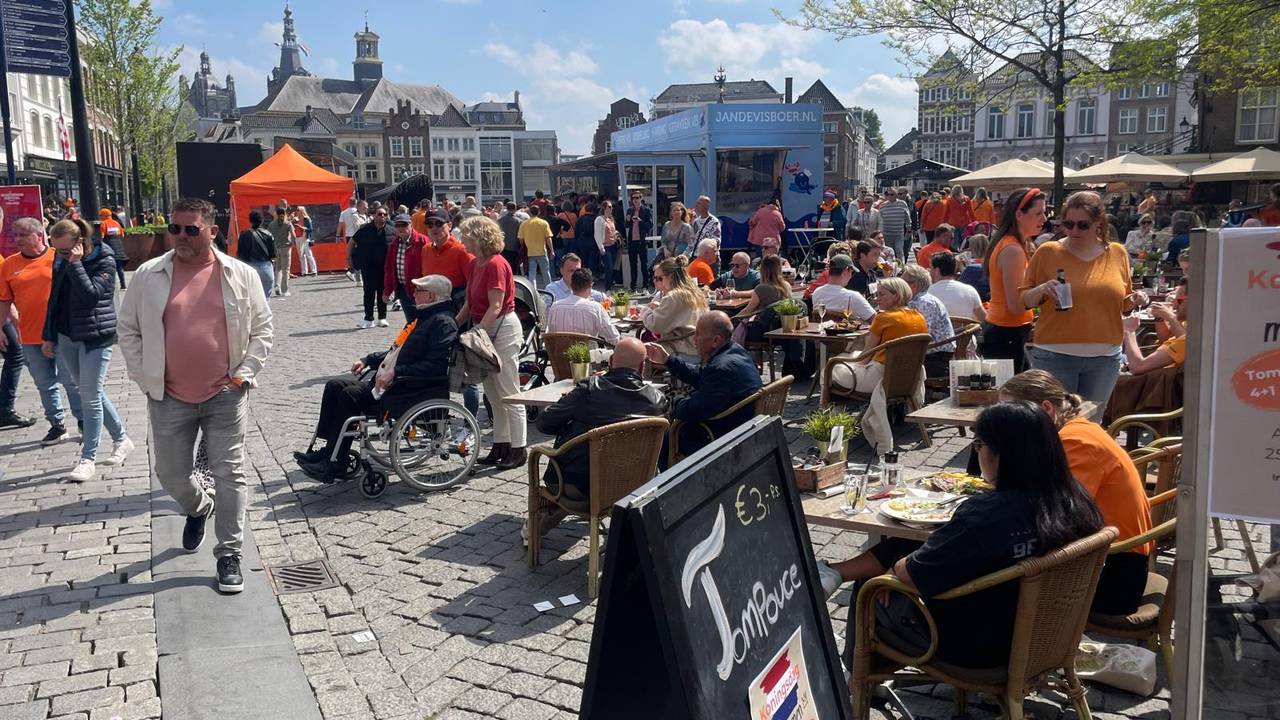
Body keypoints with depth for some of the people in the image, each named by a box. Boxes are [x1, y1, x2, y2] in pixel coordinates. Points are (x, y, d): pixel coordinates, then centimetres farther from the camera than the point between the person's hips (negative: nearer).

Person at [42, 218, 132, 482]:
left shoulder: (104, 260, -12)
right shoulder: (61, 260, 7)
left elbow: (91, 294, -24)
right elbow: (55, 298, 15)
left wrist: (75, 264, -22)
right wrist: (48, 336, 15)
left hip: (95, 338, -7)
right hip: (66, 337, 7)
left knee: (91, 398, -4)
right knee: (92, 394, 13)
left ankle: (87, 460, 2)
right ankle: (121, 439, 28)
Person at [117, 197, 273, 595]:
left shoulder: (241, 275, -2)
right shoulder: (148, 275, 0)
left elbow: (261, 328, 4)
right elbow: (128, 330, 7)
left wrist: (245, 373, -3)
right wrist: (145, 378, 0)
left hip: (225, 396, -2)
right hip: (170, 398, 2)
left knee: (230, 474, 1)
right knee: (171, 474, 13)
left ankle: (229, 554, 11)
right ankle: (197, 509, 46)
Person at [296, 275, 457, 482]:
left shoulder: (443, 322, -12)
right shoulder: (423, 317, 21)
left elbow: (435, 366, -23)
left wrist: (396, 372, -23)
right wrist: (368, 360, 17)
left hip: (415, 392, -11)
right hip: (390, 383, 11)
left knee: (351, 395, -22)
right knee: (335, 386, 1)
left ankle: (335, 464, -14)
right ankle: (328, 450, 0)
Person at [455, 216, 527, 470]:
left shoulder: (496, 264, -17)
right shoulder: (475, 264, 11)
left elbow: (495, 306, -22)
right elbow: (470, 303, 14)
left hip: (502, 329, -10)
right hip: (485, 328, 10)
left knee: (508, 393, -2)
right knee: (493, 392, 14)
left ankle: (518, 449, 6)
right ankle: (501, 446, 23)